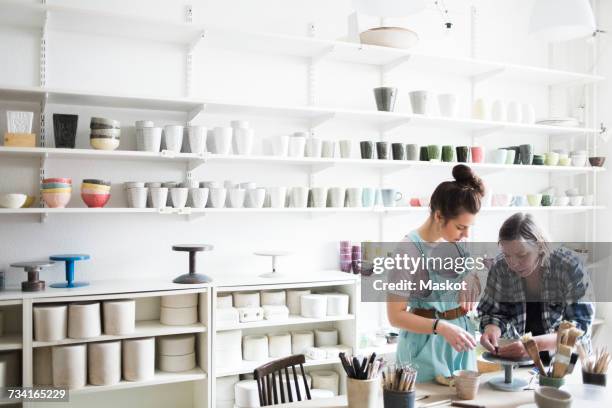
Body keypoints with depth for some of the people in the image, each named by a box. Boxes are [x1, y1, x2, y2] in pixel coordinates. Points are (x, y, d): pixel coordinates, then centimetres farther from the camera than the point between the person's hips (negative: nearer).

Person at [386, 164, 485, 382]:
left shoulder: (456, 242, -2)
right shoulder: (408, 251, -21)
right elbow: (396, 316, -18)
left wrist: (473, 278, -9)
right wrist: (442, 327, -28)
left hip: (459, 335, 6)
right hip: (427, 343, -6)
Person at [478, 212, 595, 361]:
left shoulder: (569, 267, -16)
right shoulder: (500, 267, -9)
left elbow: (581, 326, -18)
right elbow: (492, 312, 2)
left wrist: (535, 344, -32)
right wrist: (492, 329, -21)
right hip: (514, 359, 1)